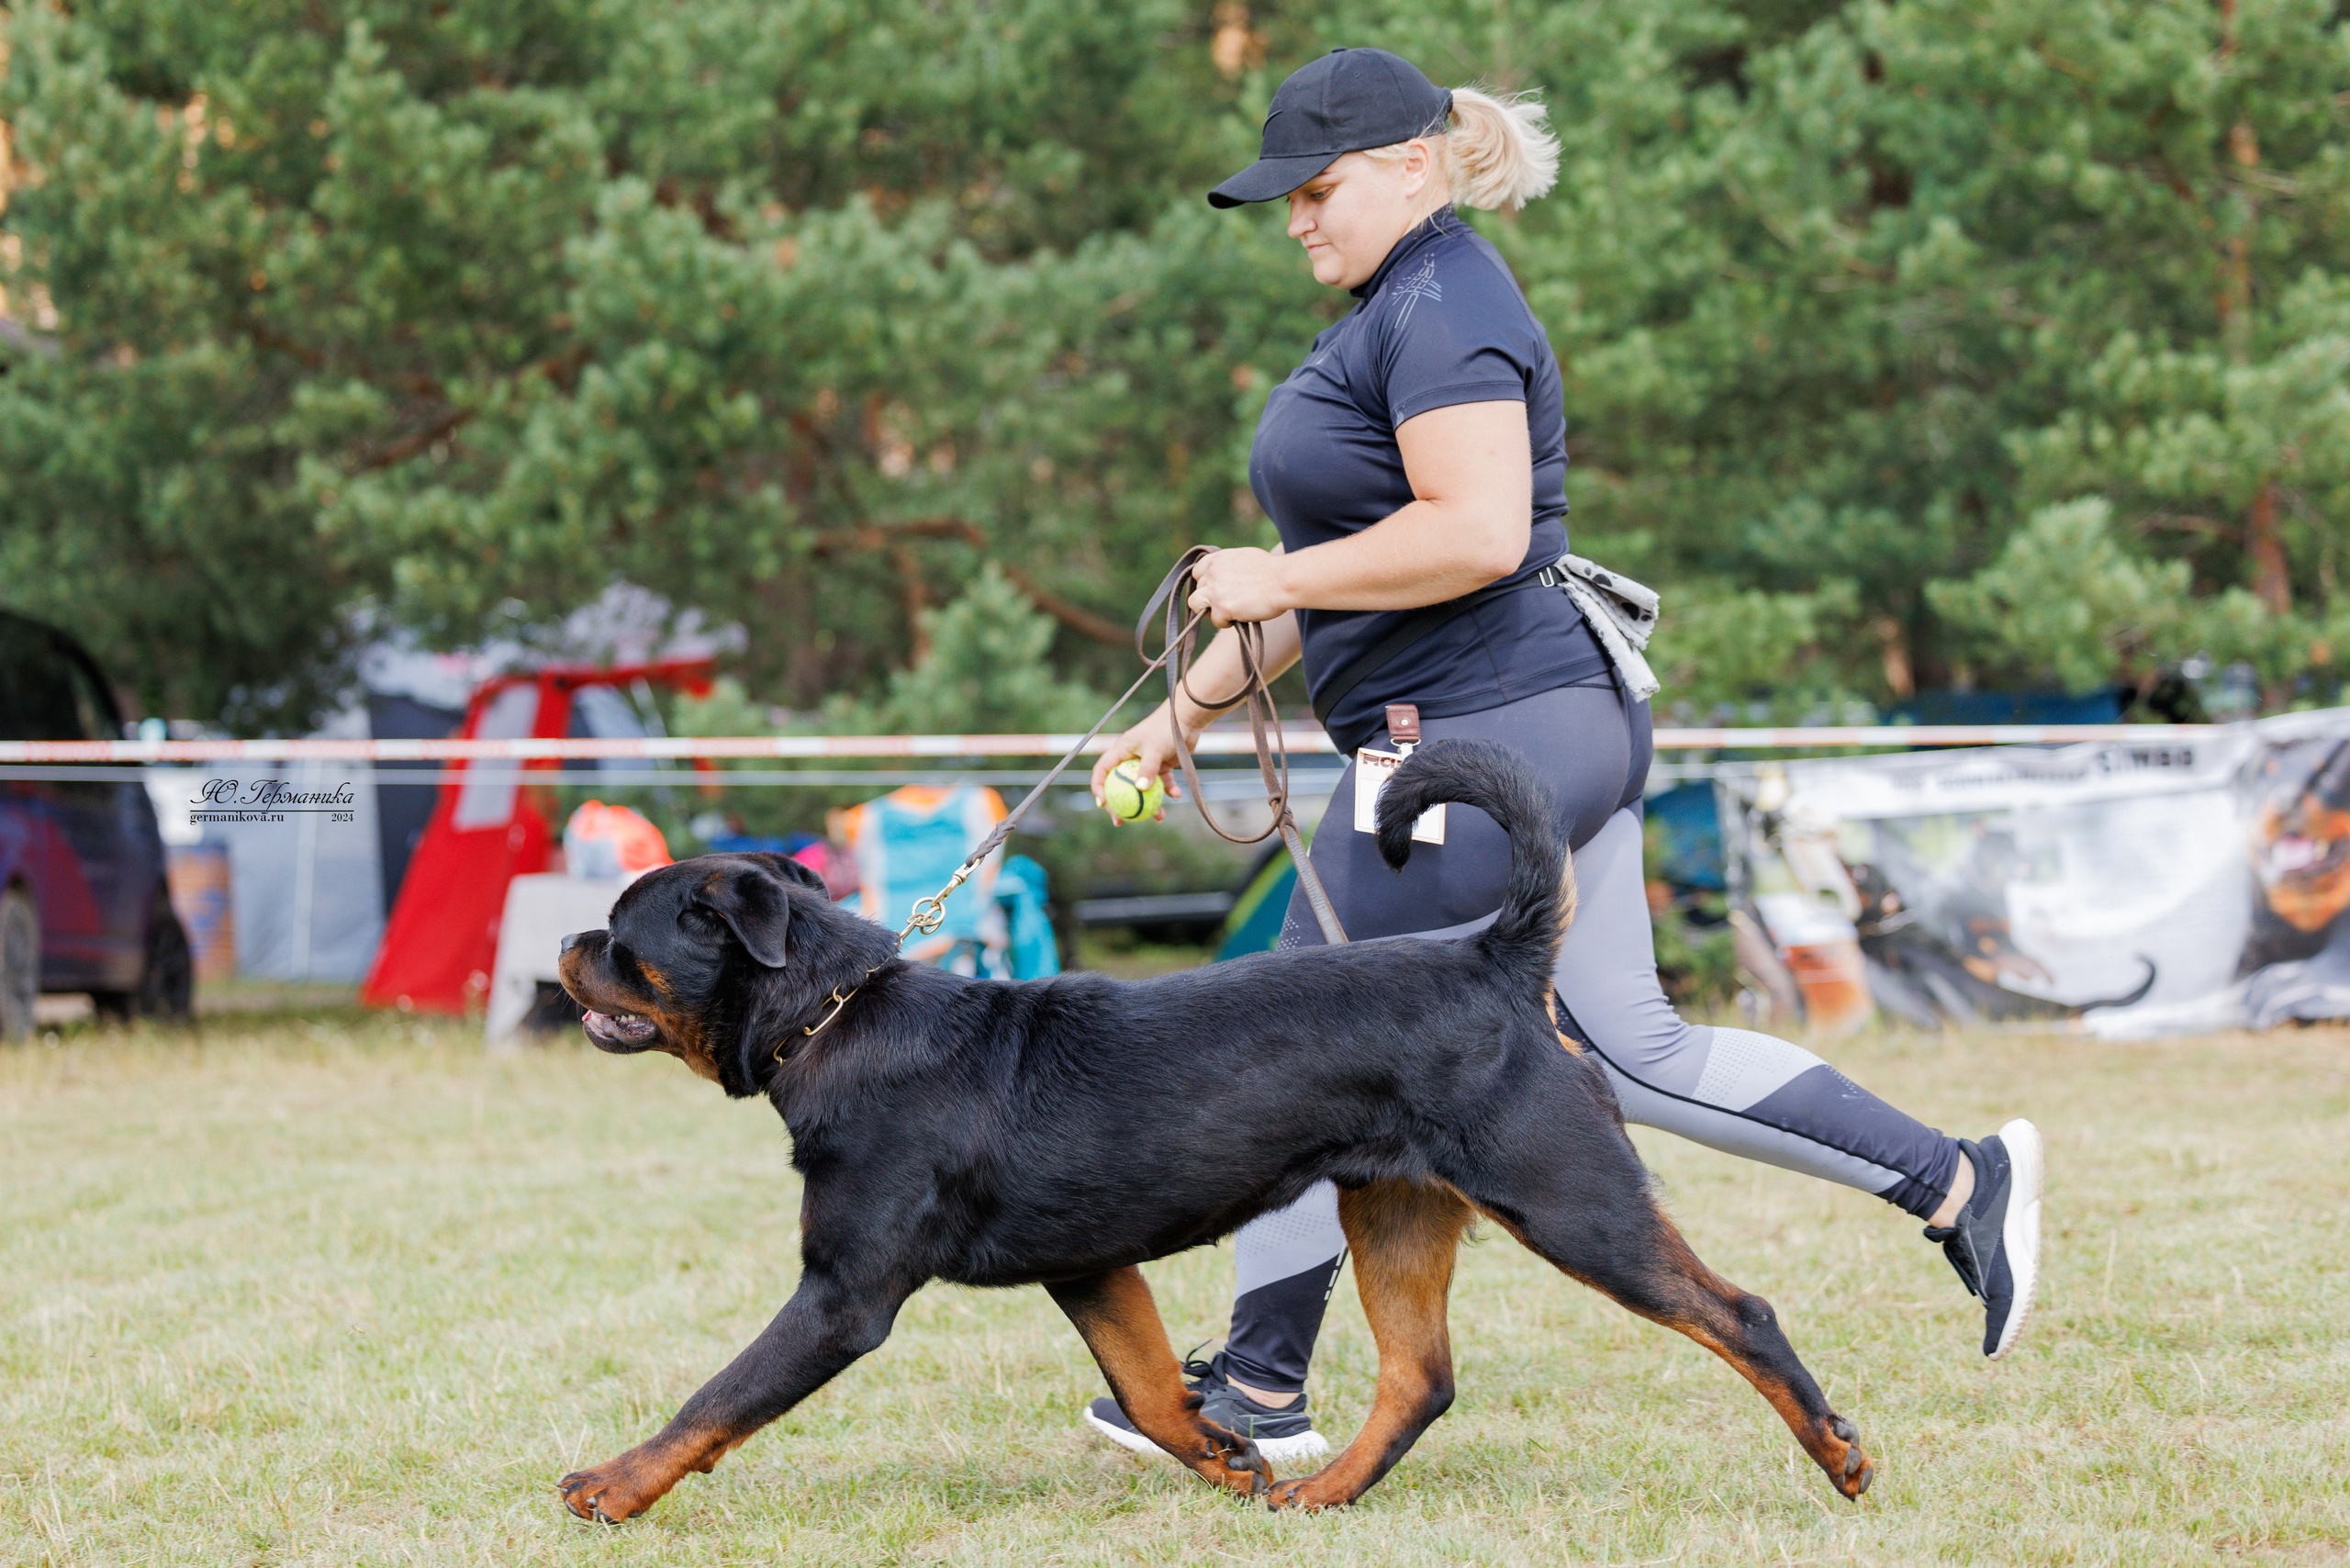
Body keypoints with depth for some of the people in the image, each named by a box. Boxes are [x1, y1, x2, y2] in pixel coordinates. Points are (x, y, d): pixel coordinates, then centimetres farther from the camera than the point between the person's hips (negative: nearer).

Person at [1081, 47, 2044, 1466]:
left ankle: (1262, 1393, 9)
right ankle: (1960, 1182, 11)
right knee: (1638, 1051, 11)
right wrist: (1191, 708, 22)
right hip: (1558, 723, 11)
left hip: (1486, 740, -11)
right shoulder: (1399, 309, 20)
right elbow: (1350, 562, 24)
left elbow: (1477, 535, -26)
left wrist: (1278, 580, -17)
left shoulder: (1442, 310, -13)